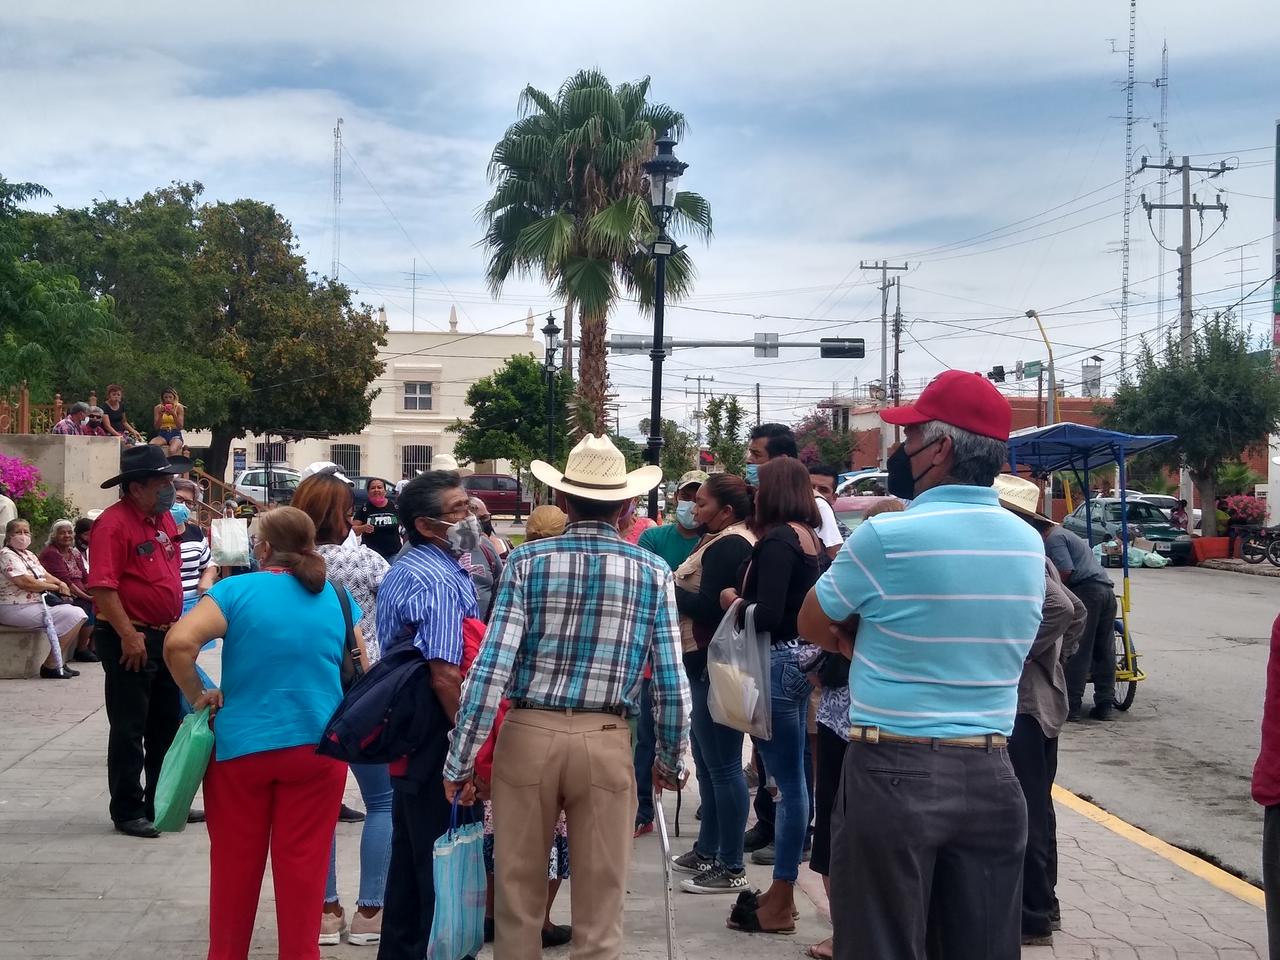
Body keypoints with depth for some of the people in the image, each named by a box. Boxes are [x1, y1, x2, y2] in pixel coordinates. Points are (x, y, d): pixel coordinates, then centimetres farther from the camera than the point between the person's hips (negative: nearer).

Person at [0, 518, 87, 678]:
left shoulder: (29, 555, 20)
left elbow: (45, 575, 22)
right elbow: (25, 582, -21)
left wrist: (61, 583, -2)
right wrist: (54, 587, -11)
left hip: (38, 604, 10)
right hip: (17, 609, -10)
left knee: (78, 613, 2)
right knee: (73, 615, -19)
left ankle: (60, 663, 5)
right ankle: (50, 666, -15)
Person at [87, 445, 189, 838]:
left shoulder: (164, 519, 11)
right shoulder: (113, 524, -16)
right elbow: (102, 586, -22)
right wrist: (128, 636, -24)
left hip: (165, 636, 9)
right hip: (130, 641, -9)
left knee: (167, 726, 15)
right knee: (129, 729, 0)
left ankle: (162, 803, 27)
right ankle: (127, 812, 8)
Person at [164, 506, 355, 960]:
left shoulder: (236, 590, -5)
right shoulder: (337, 598, 4)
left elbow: (178, 642, -18)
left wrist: (198, 695, -5)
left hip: (240, 744, -1)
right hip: (316, 747, 1)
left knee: (235, 863, 12)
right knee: (303, 863, 7)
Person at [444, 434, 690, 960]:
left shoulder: (527, 561, -3)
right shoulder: (652, 572, 0)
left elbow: (490, 668, -9)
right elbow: (672, 682, -1)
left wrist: (460, 760, -5)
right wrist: (670, 760, 13)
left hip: (528, 734, 0)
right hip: (607, 743, 0)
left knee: (518, 895, 13)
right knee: (599, 907, 9)